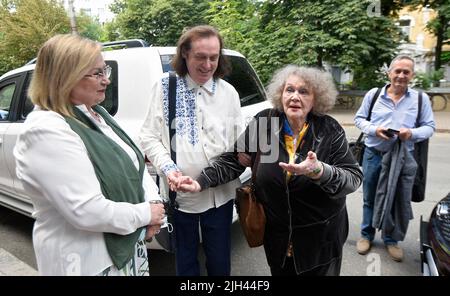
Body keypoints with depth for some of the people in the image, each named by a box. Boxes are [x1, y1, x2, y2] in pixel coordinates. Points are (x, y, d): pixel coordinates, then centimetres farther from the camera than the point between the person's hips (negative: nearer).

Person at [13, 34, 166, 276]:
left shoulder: (95, 113, 3)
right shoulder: (46, 131, -24)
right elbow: (88, 212, -29)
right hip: (88, 261, -8)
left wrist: (153, 200, -7)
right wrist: (146, 214, -16)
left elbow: (134, 163, 9)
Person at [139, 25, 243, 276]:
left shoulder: (228, 92, 4)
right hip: (181, 192, -1)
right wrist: (168, 167, -16)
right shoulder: (165, 87, -2)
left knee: (220, 260, 17)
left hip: (220, 193, 1)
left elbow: (240, 141, 6)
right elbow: (149, 137, -2)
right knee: (186, 260, 19)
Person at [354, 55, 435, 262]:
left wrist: (412, 133, -19)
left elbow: (429, 127, 3)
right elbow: (359, 119, 5)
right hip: (373, 155, 0)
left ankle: (391, 239, 29)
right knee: (370, 198, 12)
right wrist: (374, 129, -15)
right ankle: (366, 235, 30)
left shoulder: (421, 98, 2)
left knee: (399, 201, 10)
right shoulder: (373, 94, 1)